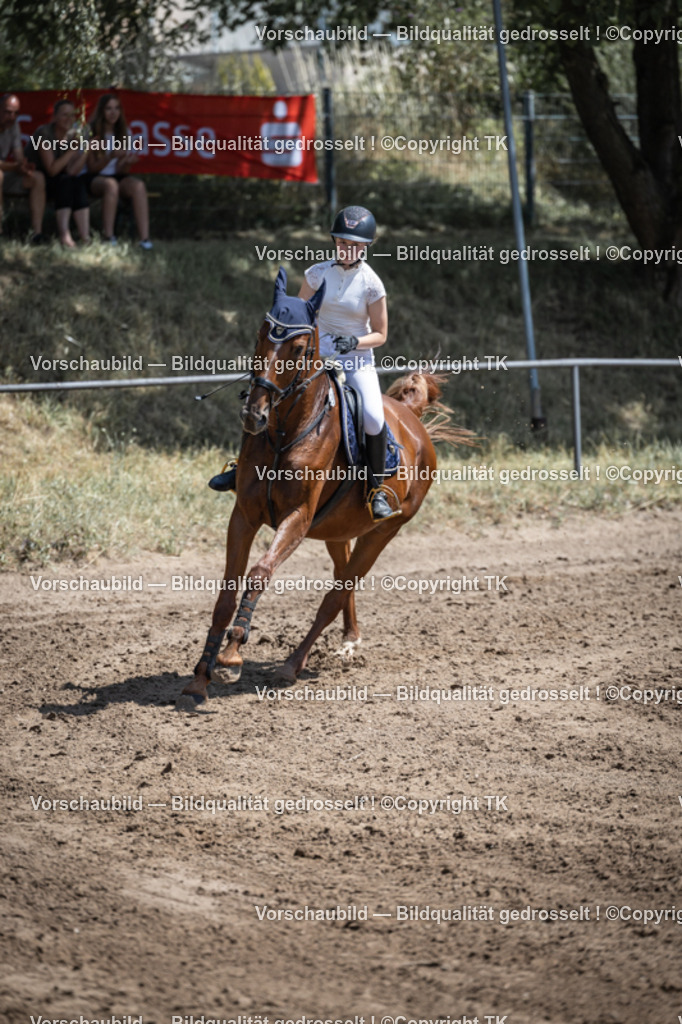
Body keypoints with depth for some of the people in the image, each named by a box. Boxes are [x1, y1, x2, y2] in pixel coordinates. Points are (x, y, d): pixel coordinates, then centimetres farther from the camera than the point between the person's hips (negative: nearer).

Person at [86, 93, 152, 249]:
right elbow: (92, 167, -5)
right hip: (96, 178, -3)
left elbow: (123, 171, 9)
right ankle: (108, 237, -35)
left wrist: (128, 162, -14)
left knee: (138, 185, -31)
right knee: (111, 184, -39)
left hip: (119, 177, 3)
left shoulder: (124, 133, 10)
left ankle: (144, 238, -41)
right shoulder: (92, 133, -2)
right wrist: (110, 157, -22)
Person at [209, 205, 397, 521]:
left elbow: (380, 334, -4)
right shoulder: (319, 273, -2)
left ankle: (377, 490, -6)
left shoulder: (371, 284, -9)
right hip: (318, 352, 3)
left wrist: (355, 342, -22)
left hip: (358, 357, -3)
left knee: (373, 418, -25)